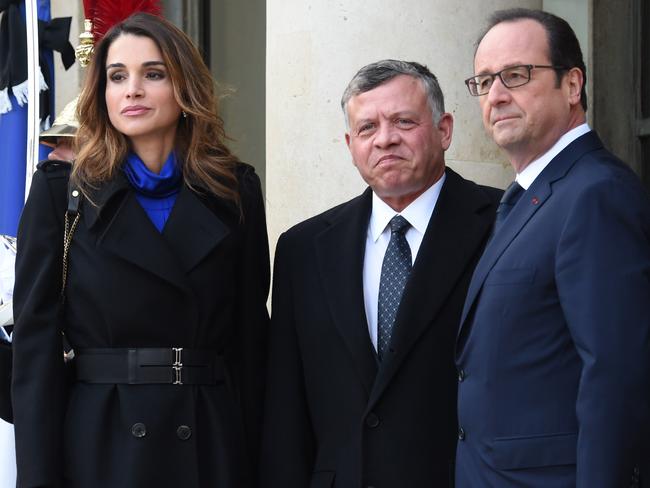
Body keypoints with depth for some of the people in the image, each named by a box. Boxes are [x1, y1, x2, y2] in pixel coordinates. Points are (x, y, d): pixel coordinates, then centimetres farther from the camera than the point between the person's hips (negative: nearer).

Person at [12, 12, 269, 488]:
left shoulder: (235, 192, 6)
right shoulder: (59, 193, 1)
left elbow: (251, 334, 6)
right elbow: (35, 341, -2)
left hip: (214, 448, 2)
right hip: (101, 448, -1)